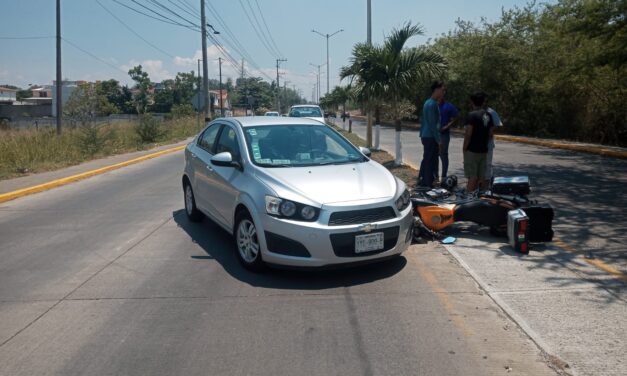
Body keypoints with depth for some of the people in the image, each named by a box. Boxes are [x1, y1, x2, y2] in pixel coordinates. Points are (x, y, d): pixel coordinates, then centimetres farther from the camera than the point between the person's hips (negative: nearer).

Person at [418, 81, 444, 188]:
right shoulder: (432, 104, -17)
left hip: (426, 136, 10)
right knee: (431, 161, -4)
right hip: (431, 137, -10)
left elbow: (423, 121, 19)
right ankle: (428, 185, 2)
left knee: (426, 160, 15)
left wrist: (421, 135, 23)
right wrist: (438, 139, -18)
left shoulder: (428, 102, 14)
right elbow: (433, 124, -20)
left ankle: (422, 181, 23)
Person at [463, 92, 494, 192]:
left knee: (472, 176, -6)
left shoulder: (472, 115, -12)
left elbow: (468, 134, -16)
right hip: (484, 150, 6)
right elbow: (491, 133, 11)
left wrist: (464, 148, -8)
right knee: (481, 176, 11)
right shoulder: (488, 115, 10)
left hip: (472, 150, -6)